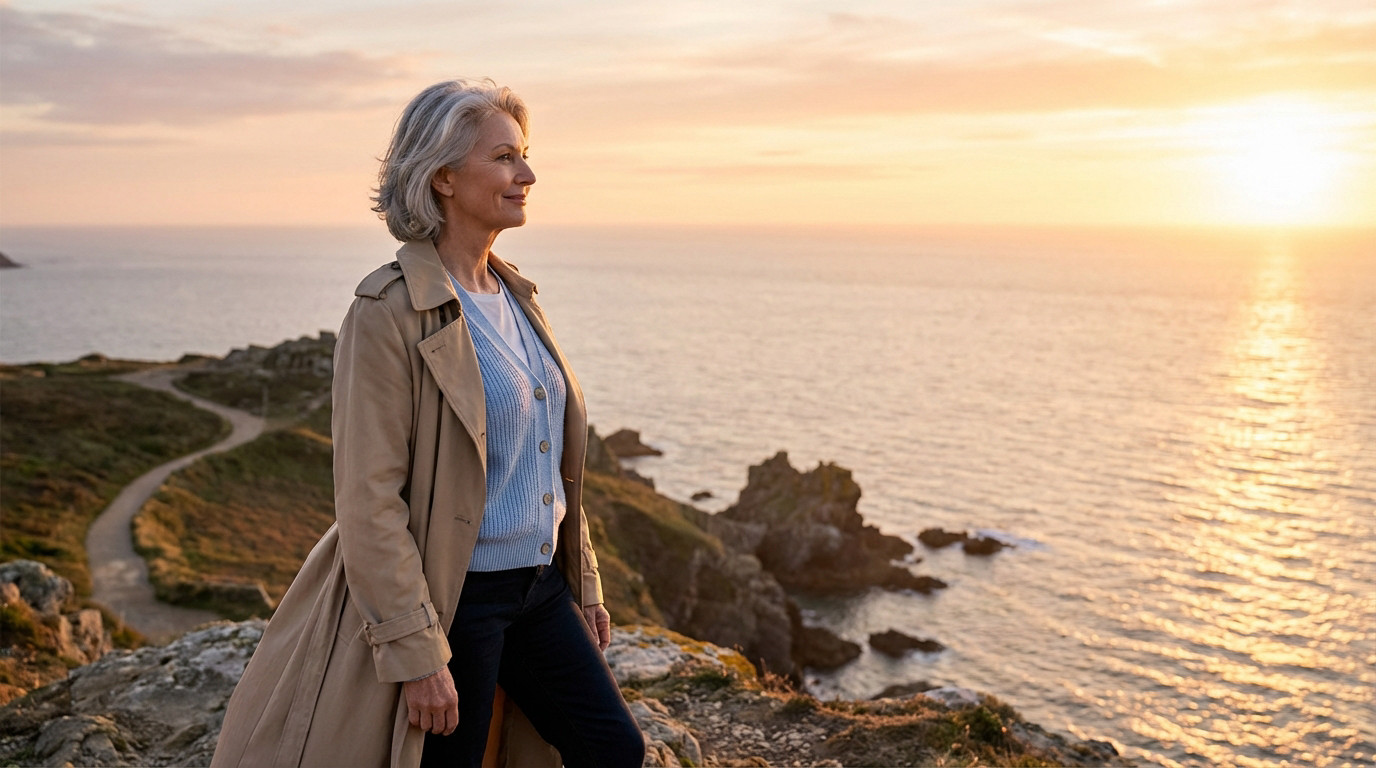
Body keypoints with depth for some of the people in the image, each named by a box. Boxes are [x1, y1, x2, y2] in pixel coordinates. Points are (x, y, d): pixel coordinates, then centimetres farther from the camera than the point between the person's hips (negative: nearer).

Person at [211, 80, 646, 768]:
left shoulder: (513, 296, 8)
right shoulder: (390, 312, -17)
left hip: (538, 584, 8)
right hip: (452, 597, -7)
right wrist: (417, 654, -19)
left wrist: (583, 586, 15)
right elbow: (369, 502, -19)